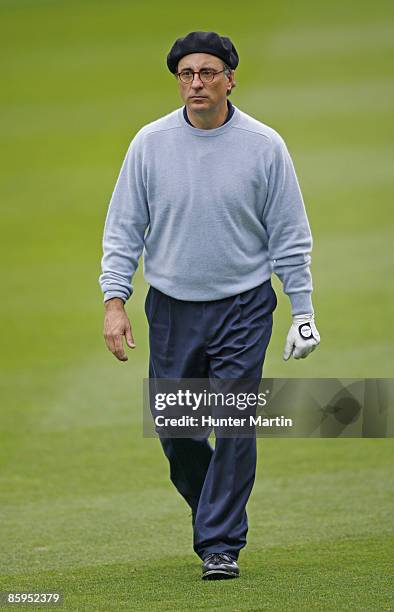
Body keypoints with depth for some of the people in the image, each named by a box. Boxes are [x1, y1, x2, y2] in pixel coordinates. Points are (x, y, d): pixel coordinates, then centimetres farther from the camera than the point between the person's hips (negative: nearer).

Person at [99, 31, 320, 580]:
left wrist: (303, 310, 0)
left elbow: (289, 235, 1)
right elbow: (124, 227, 3)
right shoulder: (150, 143, -2)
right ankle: (213, 509, 31)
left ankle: (221, 544, -1)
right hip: (172, 308, 2)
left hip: (243, 308, -2)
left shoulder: (264, 146, -5)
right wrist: (115, 299, -6)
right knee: (174, 428, 5)